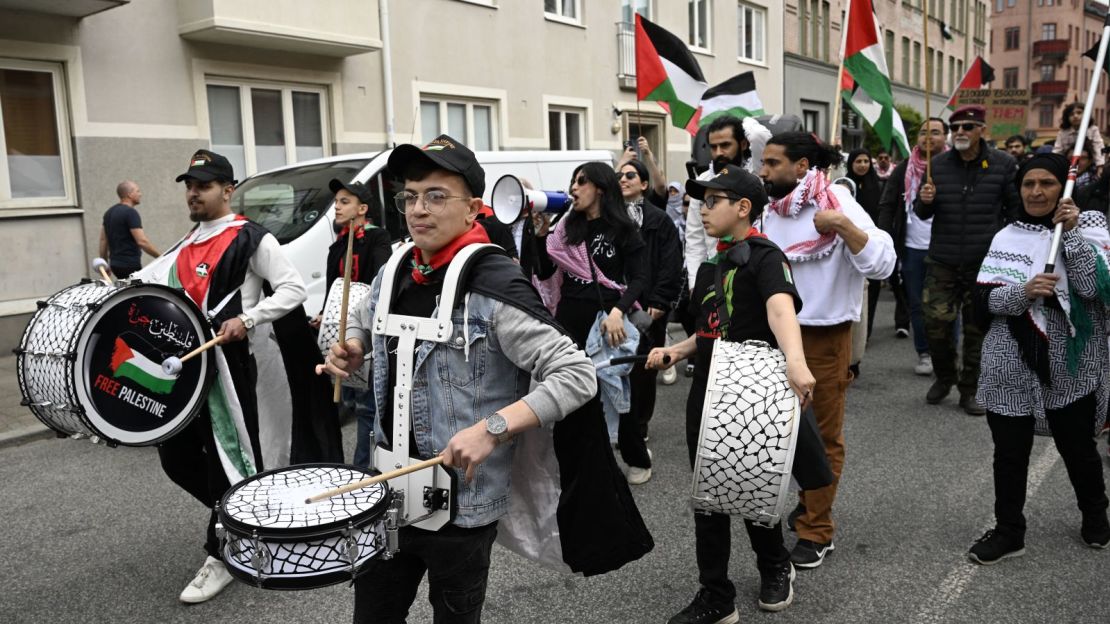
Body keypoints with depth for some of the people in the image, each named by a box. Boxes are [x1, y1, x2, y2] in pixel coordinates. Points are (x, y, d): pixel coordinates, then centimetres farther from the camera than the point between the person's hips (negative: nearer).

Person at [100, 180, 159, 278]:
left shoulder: (109, 213, 15)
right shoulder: (130, 213, -13)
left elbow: (103, 240, 18)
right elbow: (142, 241, -21)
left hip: (115, 263, 9)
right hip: (130, 265, -9)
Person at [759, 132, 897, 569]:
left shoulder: (837, 205, -14)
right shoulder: (768, 211, 6)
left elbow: (882, 264, -25)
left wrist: (843, 226, -33)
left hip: (824, 337, -6)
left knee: (824, 434, 6)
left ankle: (816, 532, 17)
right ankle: (809, 498, 41)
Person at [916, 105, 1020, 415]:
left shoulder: (1002, 163, -1)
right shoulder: (938, 163, 4)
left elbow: (1016, 207, 8)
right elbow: (922, 213, 8)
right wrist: (924, 201, -13)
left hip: (985, 262, -1)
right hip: (942, 261, 1)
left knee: (977, 329, 7)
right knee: (935, 323, -1)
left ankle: (969, 390, 22)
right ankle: (944, 376, 26)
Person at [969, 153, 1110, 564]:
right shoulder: (1007, 237, 4)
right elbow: (985, 299, -3)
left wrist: (1073, 232, -19)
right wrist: (1024, 290, -21)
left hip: (1071, 365, -1)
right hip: (1013, 365, 1)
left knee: (1077, 447, 13)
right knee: (1009, 451, 6)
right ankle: (1008, 531, 21)